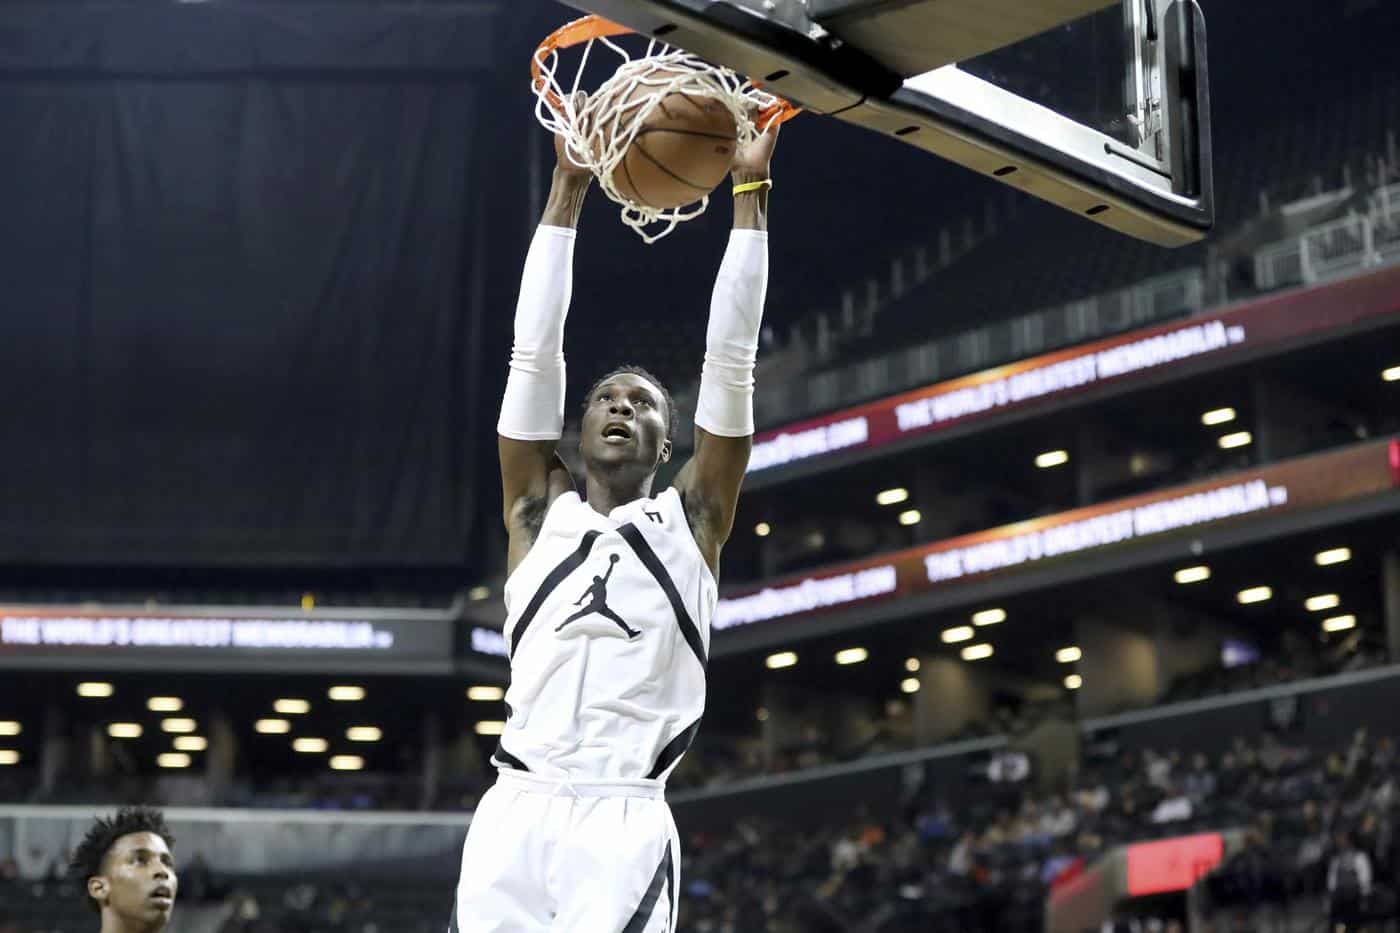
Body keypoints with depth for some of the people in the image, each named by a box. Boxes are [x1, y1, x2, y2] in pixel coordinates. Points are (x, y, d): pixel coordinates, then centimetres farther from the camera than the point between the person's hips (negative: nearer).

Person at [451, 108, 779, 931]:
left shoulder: (691, 519, 15)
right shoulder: (540, 511, 19)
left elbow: (731, 361, 10)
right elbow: (536, 350, 14)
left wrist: (750, 192, 9)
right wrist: (567, 192, 12)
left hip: (624, 823, -2)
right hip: (515, 813, 2)